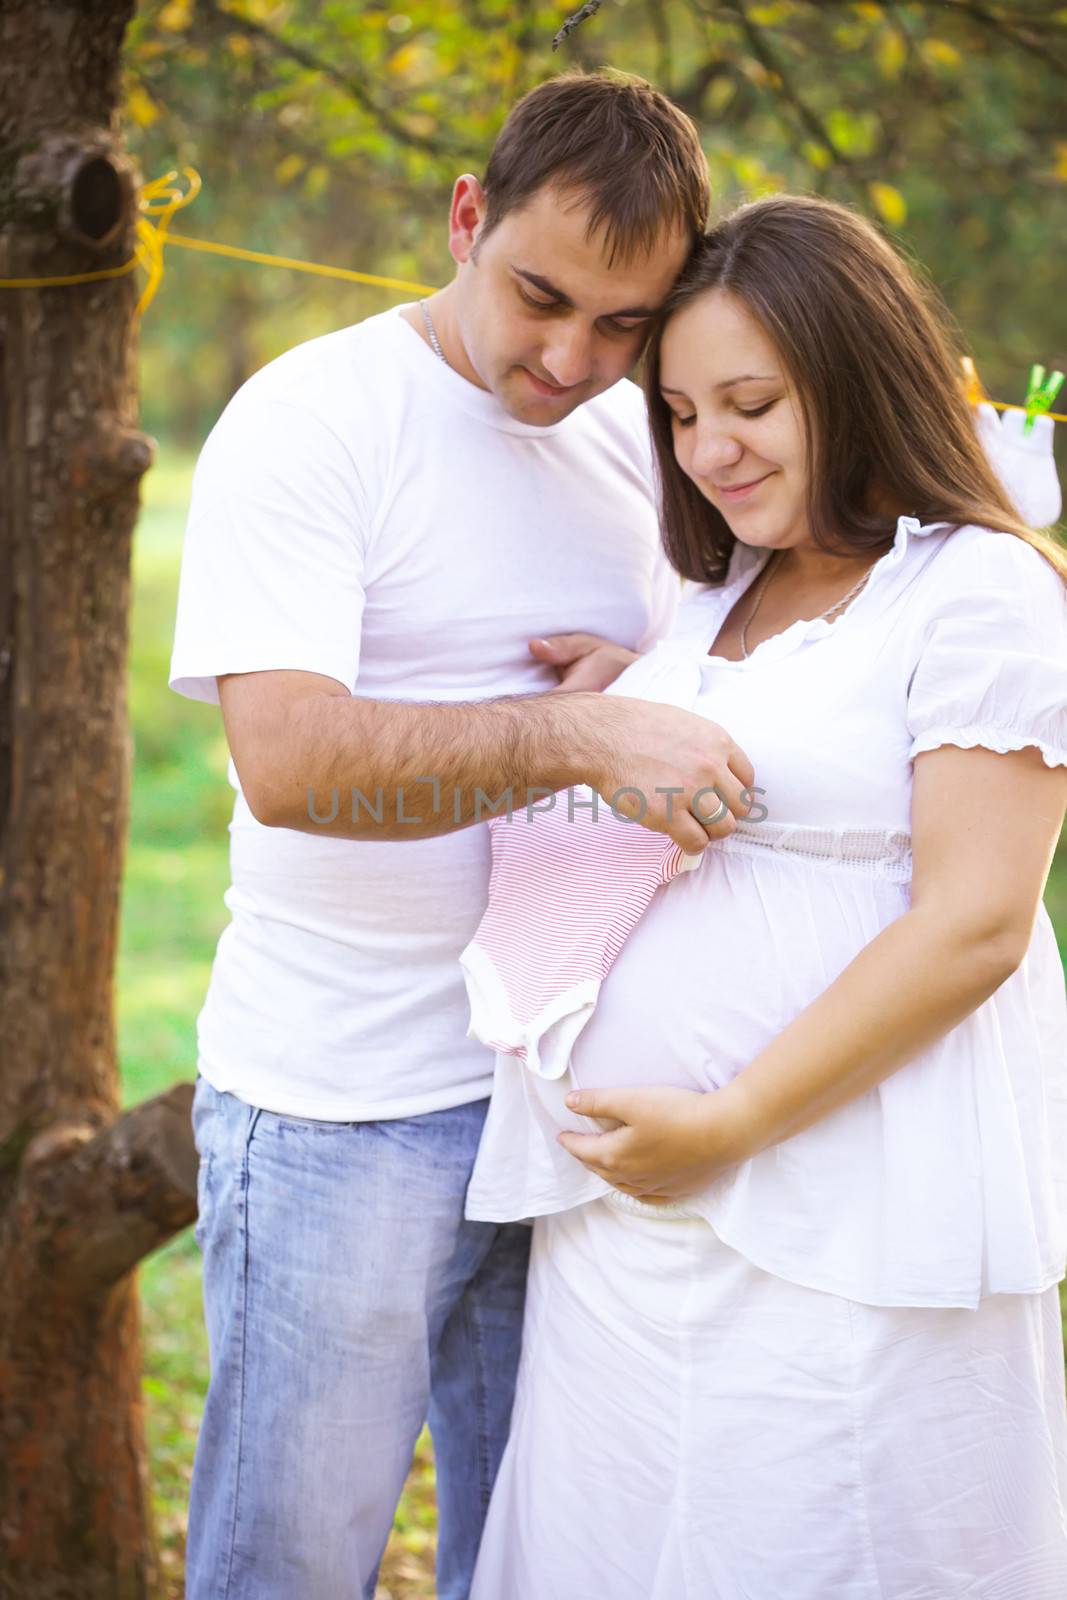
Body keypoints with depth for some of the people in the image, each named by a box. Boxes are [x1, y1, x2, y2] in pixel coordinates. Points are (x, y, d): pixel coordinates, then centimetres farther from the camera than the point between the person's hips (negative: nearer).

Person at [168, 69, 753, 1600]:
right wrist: (576, 734, -33)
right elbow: (288, 759, -23)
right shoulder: (308, 422, -11)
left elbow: (702, 702, 18)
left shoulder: (640, 441, 8)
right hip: (341, 1110, -5)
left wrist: (634, 675, -5)